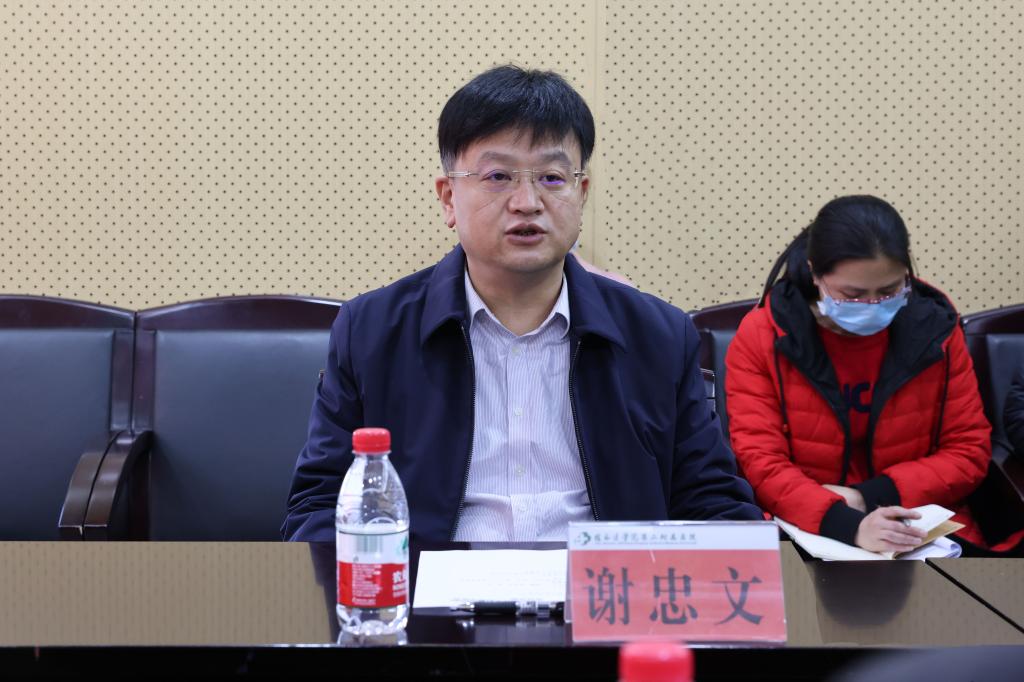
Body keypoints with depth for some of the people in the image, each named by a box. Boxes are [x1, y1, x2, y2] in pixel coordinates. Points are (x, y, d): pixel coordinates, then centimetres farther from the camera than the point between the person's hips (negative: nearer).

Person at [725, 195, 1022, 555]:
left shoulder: (934, 327, 1)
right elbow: (761, 463, -12)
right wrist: (848, 524, -28)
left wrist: (868, 497, -12)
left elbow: (969, 451, 3)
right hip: (806, 532, -2)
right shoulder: (760, 337, -6)